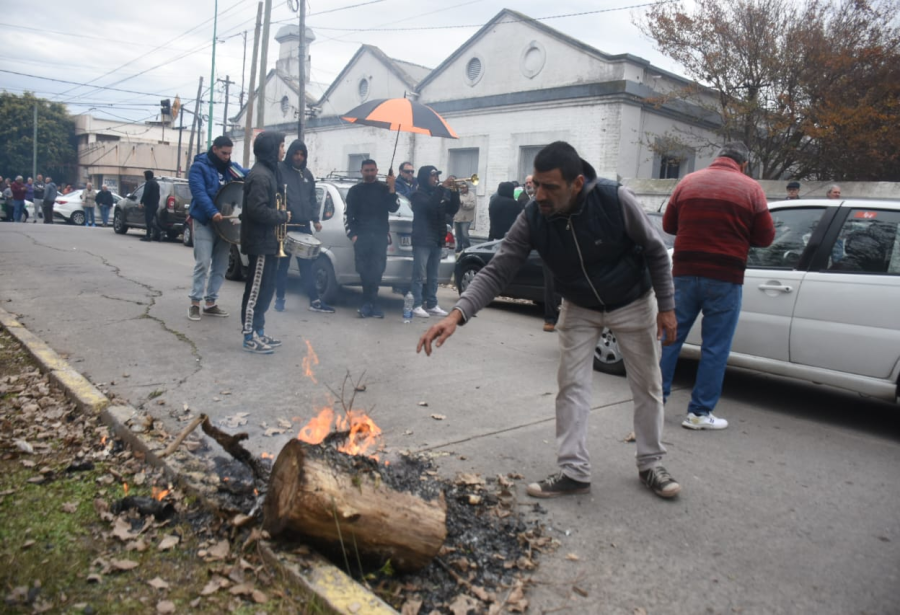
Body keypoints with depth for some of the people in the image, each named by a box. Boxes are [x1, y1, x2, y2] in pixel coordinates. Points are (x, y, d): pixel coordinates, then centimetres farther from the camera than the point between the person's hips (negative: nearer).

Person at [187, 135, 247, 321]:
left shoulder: (231, 167, 13)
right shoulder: (199, 167, -6)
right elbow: (199, 193, -18)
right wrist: (212, 212, -32)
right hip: (204, 222, -6)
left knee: (220, 265, 8)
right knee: (203, 263, -9)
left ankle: (210, 303, 16)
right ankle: (195, 303, 0)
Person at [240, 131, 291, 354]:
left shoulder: (268, 172, 16)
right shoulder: (260, 175, -17)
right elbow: (257, 209, -25)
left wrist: (280, 215, 4)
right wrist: (283, 216, -14)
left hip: (267, 241, 10)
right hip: (260, 242, -10)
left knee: (265, 289, 14)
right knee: (256, 290, -5)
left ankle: (258, 332, 23)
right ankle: (250, 337, 2)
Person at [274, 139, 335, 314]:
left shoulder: (307, 174, 16)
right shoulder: (280, 170, -2)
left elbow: (313, 199, 18)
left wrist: (315, 219, 9)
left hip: (304, 225, 5)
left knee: (307, 263, 5)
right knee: (283, 263, 4)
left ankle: (315, 300, 6)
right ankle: (280, 298, 14)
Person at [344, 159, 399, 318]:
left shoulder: (384, 189, 12)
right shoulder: (355, 191, 12)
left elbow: (393, 208, 0)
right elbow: (347, 214, 8)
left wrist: (392, 189, -11)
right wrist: (352, 234, -3)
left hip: (380, 235, 0)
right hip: (361, 236, 0)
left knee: (377, 269, -7)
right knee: (364, 269, -6)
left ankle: (369, 303, -2)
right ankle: (371, 303, -1)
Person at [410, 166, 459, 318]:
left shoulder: (440, 194, 17)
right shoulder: (419, 194, -4)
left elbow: (452, 210, 11)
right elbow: (430, 205, -23)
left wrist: (454, 192, -3)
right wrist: (443, 187, -21)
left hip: (437, 241, 7)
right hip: (422, 241, -7)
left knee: (433, 275, 9)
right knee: (419, 275, -7)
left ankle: (432, 305, 14)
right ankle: (417, 305, -5)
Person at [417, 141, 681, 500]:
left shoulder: (616, 200, -31)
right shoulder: (532, 219, -25)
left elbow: (655, 252, -16)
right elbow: (497, 271, -25)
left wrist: (666, 306, -13)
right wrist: (458, 314, -39)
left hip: (633, 303, -1)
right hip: (579, 308, 2)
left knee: (647, 386, 8)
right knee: (572, 385, -3)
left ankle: (651, 465, 25)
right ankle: (574, 471, 8)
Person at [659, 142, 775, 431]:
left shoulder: (688, 182, 5)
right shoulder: (751, 188, -1)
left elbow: (668, 225, 11)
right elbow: (765, 237, 1)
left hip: (685, 273, 3)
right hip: (725, 278, -2)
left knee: (670, 336, 13)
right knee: (715, 347, 5)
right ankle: (700, 412, 9)